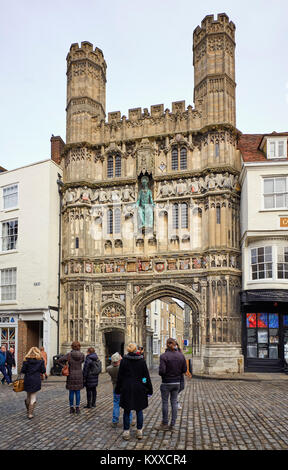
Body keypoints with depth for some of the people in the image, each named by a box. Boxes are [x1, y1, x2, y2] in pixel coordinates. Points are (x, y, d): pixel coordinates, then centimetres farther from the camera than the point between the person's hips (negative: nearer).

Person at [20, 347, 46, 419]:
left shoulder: (26, 360, -1)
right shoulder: (40, 360, -2)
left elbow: (23, 371, -5)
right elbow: (43, 371, -2)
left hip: (27, 380, 1)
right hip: (36, 380, -1)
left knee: (28, 396, 17)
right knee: (33, 397, 4)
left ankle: (28, 412, 27)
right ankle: (30, 414, 1)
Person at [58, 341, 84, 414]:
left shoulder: (69, 355, -12)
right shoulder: (82, 355, -5)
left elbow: (59, 360, -10)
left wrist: (65, 363, 6)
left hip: (71, 376, -1)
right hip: (79, 376, 1)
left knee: (71, 392, 8)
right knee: (78, 392, 8)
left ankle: (71, 408, 13)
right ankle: (77, 408, 10)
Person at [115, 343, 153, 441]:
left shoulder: (124, 361, -5)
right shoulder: (142, 360, -3)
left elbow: (120, 377, -1)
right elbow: (146, 376, 0)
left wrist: (118, 390, 7)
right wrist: (149, 389, 7)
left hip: (127, 389, -1)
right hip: (139, 389, 1)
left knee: (126, 411, 8)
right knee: (139, 410, 12)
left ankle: (126, 432, 11)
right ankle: (139, 431, 16)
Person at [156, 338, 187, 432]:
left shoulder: (164, 356, -16)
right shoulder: (181, 355, -1)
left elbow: (162, 371, -20)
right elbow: (184, 370, 3)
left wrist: (161, 373, 2)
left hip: (166, 383, -4)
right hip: (177, 382, 4)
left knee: (165, 403, 8)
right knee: (174, 402, 11)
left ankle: (165, 424, 16)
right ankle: (172, 425, 14)